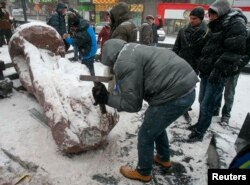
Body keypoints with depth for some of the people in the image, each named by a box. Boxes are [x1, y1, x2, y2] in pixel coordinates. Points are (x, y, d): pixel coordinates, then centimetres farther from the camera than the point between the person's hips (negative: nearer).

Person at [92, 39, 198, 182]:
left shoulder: (124, 63, -13)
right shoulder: (132, 50, 17)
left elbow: (132, 104, -10)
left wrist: (106, 98, 0)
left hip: (174, 95, -10)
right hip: (186, 87, 10)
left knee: (145, 136, 10)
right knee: (157, 125, 29)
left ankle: (143, 173, 35)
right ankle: (164, 158, 52)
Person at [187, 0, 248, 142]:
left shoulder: (236, 24, -8)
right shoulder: (218, 26, 20)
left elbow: (235, 50, -19)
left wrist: (218, 69, -24)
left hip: (217, 74, -9)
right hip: (207, 72, 9)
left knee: (207, 105, -5)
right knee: (202, 101, 16)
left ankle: (199, 132, 8)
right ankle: (200, 124, 33)